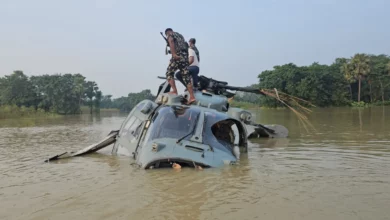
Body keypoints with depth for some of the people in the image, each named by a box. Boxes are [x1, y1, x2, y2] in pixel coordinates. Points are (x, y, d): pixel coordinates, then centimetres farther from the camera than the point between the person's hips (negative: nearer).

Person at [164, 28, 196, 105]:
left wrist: (174, 54, -24)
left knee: (169, 73, 5)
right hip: (185, 57, 6)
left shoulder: (170, 35, 9)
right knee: (186, 76, 2)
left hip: (177, 56, -6)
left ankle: (174, 91, -10)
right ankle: (192, 96, -5)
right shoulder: (180, 35, 31)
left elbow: (171, 42, -13)